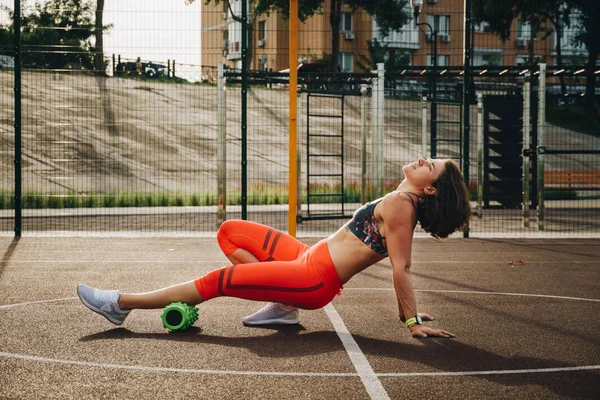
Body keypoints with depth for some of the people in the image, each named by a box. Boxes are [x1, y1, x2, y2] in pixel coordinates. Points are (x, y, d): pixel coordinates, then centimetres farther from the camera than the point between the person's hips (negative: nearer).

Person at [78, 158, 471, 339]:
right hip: (310, 259, 10)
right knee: (230, 232, 13)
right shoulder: (401, 203, 12)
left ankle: (121, 304, 2)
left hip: (315, 280, -9)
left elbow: (401, 269, -19)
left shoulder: (399, 204, -15)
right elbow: (402, 268, 16)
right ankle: (283, 306, 7)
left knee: (217, 280, -7)